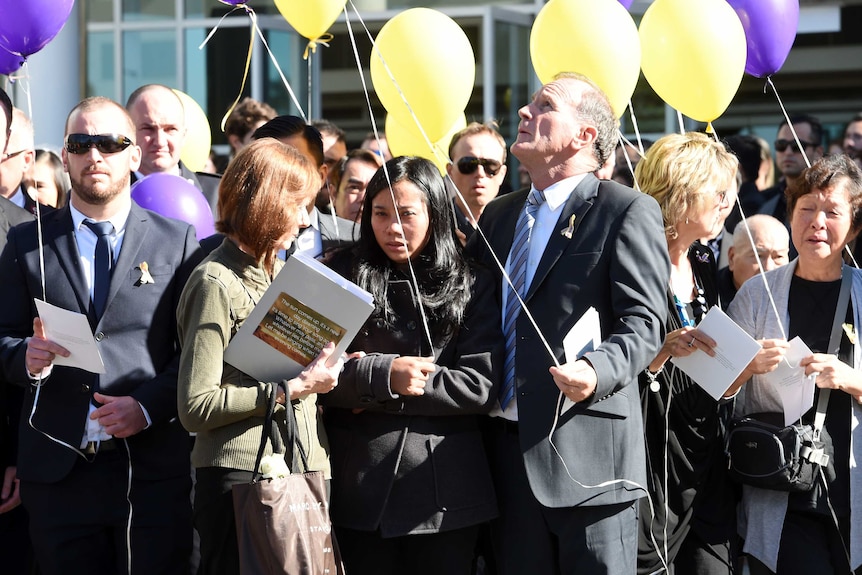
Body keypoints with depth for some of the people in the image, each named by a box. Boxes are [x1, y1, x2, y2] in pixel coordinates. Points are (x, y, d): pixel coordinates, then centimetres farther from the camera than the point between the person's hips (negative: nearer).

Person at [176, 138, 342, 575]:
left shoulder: (282, 270, 15)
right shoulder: (217, 283, -10)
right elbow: (196, 407, -16)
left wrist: (324, 374, 5)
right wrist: (291, 390, -18)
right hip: (239, 473, -8)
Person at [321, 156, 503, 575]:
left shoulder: (471, 286, 4)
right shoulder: (341, 276, 4)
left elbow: (481, 386, -7)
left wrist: (370, 393, -11)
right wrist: (385, 375, -18)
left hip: (445, 490, 0)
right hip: (361, 489, 0)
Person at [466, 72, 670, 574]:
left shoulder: (629, 211, -4)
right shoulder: (499, 215, 19)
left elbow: (644, 323, -12)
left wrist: (598, 372, -30)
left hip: (589, 455, -6)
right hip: (511, 455, 7)